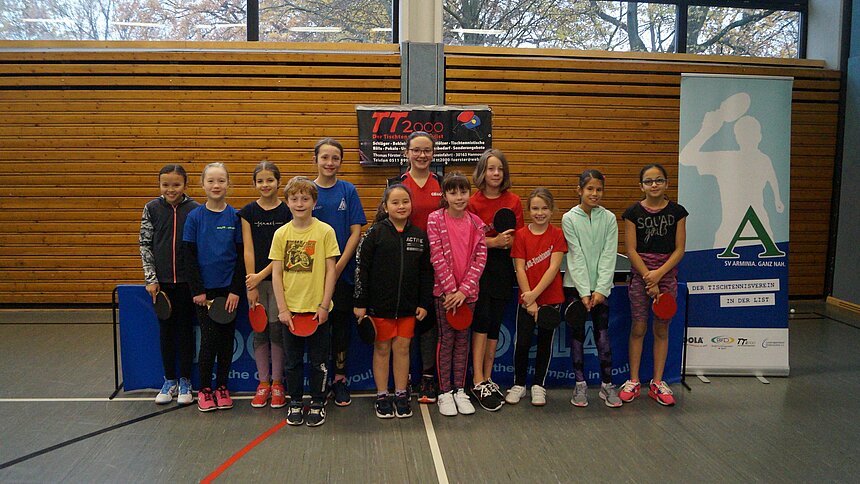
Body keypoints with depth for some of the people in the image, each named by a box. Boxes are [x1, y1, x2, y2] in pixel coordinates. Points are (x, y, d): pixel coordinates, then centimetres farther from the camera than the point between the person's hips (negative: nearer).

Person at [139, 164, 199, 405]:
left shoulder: (195, 209, -4)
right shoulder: (152, 208, 0)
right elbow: (145, 245, 3)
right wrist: (151, 278, -3)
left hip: (187, 280, -1)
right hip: (161, 281, 2)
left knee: (186, 329, 7)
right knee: (166, 329, 10)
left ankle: (185, 381, 19)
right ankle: (169, 381, 22)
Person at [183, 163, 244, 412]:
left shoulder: (235, 217, 0)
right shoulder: (195, 217, -2)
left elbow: (241, 256, 0)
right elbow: (190, 257, -1)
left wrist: (236, 290, -6)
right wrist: (197, 290, -7)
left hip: (229, 289, 1)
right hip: (205, 289, -1)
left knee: (226, 339, 8)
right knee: (209, 339, -2)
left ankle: (222, 387, 22)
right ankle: (205, 389, 14)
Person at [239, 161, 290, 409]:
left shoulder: (288, 211, -3)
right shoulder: (248, 212, 2)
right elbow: (249, 250, -1)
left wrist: (261, 275, -12)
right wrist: (251, 286, -6)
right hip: (255, 279, 2)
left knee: (277, 330, 2)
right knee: (260, 332, 7)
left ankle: (277, 383, 14)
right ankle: (263, 383, 17)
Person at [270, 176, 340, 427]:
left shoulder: (325, 231, -5)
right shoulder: (281, 234, 1)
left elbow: (331, 270, -4)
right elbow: (276, 273, 1)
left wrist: (324, 306, -9)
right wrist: (282, 309, -5)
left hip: (317, 310, -2)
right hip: (290, 310, 2)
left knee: (318, 361, 8)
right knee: (293, 361, 12)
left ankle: (317, 403, 24)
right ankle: (295, 403, 28)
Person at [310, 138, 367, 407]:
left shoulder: (348, 190, 2)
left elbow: (355, 231, -1)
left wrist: (339, 265, -10)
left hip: (343, 270, 0)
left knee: (342, 322, 7)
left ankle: (339, 378, 19)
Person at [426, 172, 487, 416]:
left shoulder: (476, 223, 2)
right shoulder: (435, 219, -6)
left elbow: (480, 258, -2)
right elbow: (437, 257, -11)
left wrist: (464, 289, -11)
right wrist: (451, 289, -14)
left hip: (467, 291, 3)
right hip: (444, 289, -3)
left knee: (462, 339, 10)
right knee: (446, 338, 3)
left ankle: (460, 390, 20)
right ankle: (445, 393, 13)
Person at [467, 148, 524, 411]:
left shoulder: (514, 201, 5)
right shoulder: (474, 202, -4)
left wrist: (509, 240, -14)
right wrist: (495, 241, -19)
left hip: (503, 265, 3)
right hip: (479, 264, -3)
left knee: (495, 321, 7)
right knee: (482, 317, -14)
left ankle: (487, 378, 16)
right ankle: (478, 381, -10)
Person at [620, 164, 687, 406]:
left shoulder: (677, 211, 1)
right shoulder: (633, 212, -2)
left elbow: (679, 249, -1)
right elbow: (631, 250, -5)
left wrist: (658, 274, -13)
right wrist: (648, 279, -11)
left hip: (667, 274, 1)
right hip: (640, 273, -1)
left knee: (662, 330, 7)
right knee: (638, 329, 2)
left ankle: (657, 383, 16)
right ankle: (633, 381, 13)